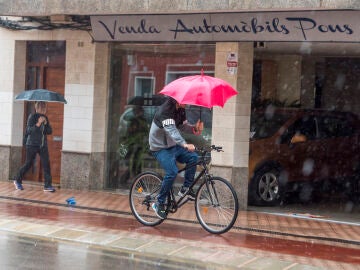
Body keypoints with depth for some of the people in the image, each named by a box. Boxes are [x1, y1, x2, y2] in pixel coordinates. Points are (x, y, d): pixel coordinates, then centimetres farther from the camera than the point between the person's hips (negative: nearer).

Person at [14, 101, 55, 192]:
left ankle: (47, 185, -4)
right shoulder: (32, 117, -7)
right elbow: (29, 130, -14)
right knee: (28, 164, 3)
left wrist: (46, 123, -10)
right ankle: (18, 180, 23)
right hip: (32, 144, -5)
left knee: (46, 164, -6)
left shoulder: (45, 118, 10)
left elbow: (50, 131, 6)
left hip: (43, 145, 5)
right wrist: (38, 124, -25)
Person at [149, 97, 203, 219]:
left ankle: (185, 188, 0)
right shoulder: (165, 110, -25)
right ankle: (159, 204, -11)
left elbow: (183, 126, 6)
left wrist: (194, 128, -18)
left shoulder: (181, 110, 3)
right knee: (172, 172, -25)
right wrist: (185, 145, -52)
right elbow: (171, 129, -38)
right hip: (160, 148, -8)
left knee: (193, 157, -13)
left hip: (173, 146, 8)